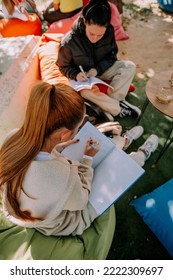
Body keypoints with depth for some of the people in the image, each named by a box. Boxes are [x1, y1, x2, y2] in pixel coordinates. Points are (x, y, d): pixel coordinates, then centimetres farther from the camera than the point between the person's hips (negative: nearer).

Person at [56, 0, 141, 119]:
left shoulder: (109, 31, -17)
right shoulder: (69, 42, -25)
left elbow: (112, 55, -4)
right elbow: (63, 66, -10)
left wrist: (97, 69, -22)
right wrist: (76, 74, -32)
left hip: (102, 69, 3)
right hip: (81, 75, -3)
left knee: (129, 66, -17)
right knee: (84, 90, -39)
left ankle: (112, 100, -21)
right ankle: (118, 109, -21)